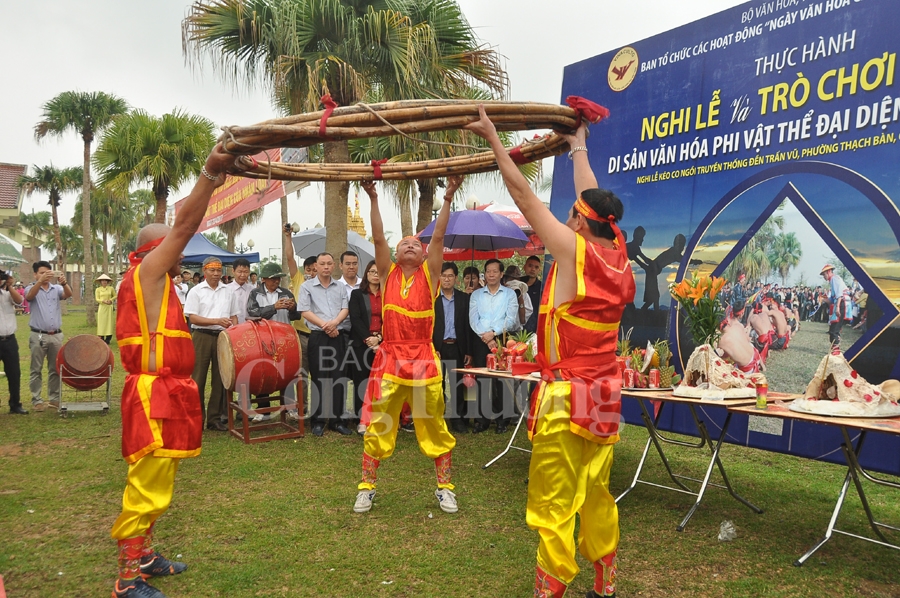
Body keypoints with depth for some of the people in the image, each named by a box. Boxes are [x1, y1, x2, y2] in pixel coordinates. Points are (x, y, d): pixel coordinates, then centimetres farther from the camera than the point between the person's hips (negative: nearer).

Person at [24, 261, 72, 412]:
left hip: (56, 335, 3)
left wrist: (64, 283, -34)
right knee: (36, 370, 2)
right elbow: (29, 296, -22)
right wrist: (40, 281, -39)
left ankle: (54, 397, 17)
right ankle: (36, 399, 7)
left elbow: (68, 294, -12)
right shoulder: (31, 288, 1)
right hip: (38, 336, -3)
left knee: (55, 369, 9)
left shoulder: (56, 289, 7)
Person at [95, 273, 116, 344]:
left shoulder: (111, 288, 7)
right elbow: (97, 299, 3)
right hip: (101, 307, 0)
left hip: (109, 307, 0)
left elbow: (115, 296, 13)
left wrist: (111, 300, -6)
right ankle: (102, 339, 0)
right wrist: (103, 301, -14)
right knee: (101, 322, -3)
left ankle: (108, 339, 0)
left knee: (109, 321, -3)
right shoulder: (98, 289, 7)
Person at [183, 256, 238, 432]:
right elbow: (193, 318, -9)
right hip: (202, 337, -3)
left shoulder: (228, 292, 10)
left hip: (223, 337, 4)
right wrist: (217, 321, -20)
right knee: (198, 378, 1)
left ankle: (215, 418, 15)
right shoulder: (196, 291, -2)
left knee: (220, 378, 6)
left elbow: (233, 316, 15)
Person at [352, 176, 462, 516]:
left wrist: (448, 198, -11)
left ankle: (444, 487, 22)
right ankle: (367, 487, 21)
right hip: (390, 358, 1)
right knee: (377, 428, 6)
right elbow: (378, 238, -2)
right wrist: (373, 199, -9)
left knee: (434, 428, 7)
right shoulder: (388, 274, 8)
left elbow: (438, 236, -4)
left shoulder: (429, 275, 5)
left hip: (423, 359, 0)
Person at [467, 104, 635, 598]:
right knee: (597, 496, 17)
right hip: (605, 394, 8)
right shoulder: (619, 255, 5)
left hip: (566, 395, -7)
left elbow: (523, 193, -6)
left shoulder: (574, 249, -12)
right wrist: (578, 147, 34)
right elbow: (595, 202, 20)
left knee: (553, 505, 1)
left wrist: (493, 137, 4)